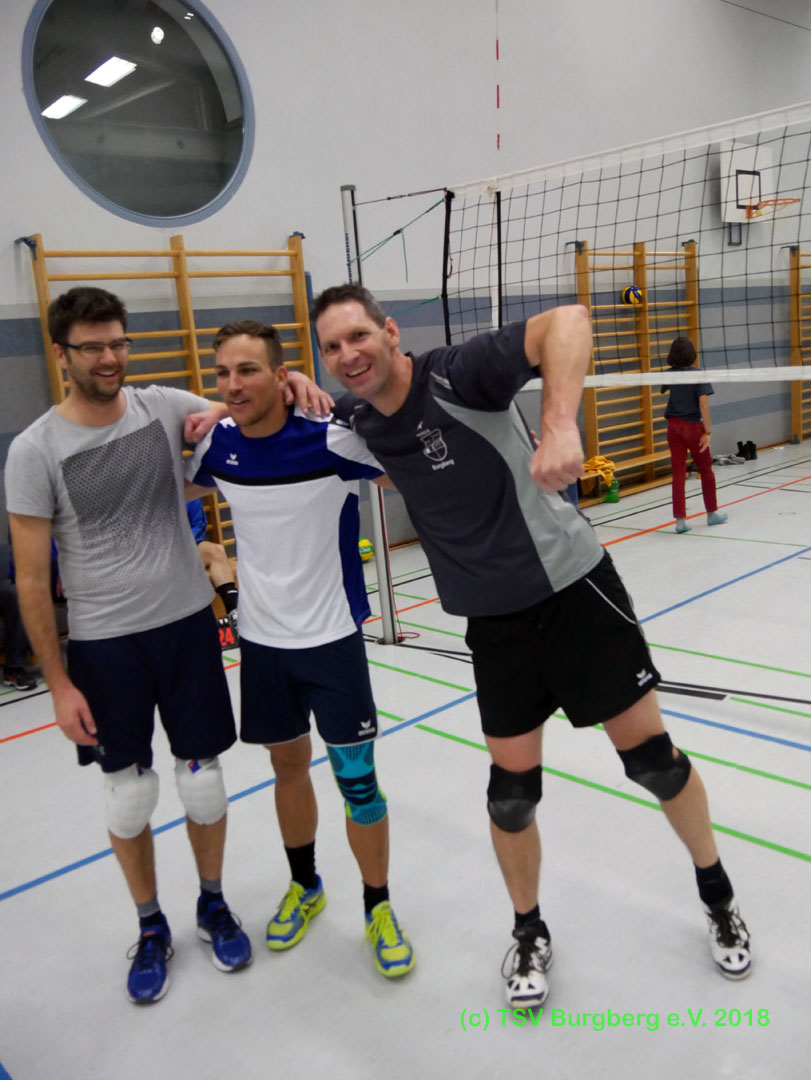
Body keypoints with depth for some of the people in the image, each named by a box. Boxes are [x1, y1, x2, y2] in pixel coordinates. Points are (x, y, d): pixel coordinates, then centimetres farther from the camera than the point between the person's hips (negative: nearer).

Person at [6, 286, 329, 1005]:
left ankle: (214, 905, 37)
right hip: (104, 646, -1)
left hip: (189, 626, 2)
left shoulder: (165, 407, -3)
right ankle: (152, 928, 35)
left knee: (203, 783, 10)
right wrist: (59, 685, -7)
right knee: (129, 796, 10)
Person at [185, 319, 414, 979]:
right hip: (261, 639, 4)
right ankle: (305, 886, 42)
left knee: (356, 778, 2)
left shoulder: (333, 441, -19)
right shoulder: (217, 445, -4)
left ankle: (378, 908, 25)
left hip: (332, 637, -4)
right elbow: (178, 492, 18)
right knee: (288, 765, 19)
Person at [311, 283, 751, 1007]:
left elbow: (568, 319, -32)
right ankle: (530, 934, 33)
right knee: (512, 788, 7)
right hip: (494, 622, 5)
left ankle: (717, 894, 33)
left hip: (575, 588, -4)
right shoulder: (357, 420, -1)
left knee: (650, 754, 5)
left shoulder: (458, 373, -19)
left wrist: (559, 425, -47)